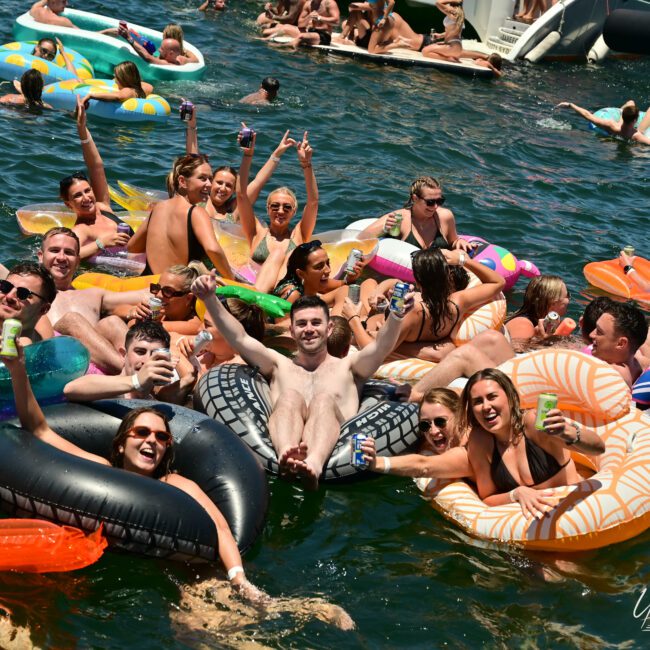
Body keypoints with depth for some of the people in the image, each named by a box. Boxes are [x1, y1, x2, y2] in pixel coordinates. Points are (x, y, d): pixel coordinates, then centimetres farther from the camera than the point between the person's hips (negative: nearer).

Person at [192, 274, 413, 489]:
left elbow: (381, 346, 10)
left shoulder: (347, 367, 30)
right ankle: (287, 457, -60)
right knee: (290, 396, -25)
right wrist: (210, 299, 3)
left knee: (324, 399, -27)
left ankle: (313, 465, -60)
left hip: (333, 446, 0)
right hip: (278, 446, 1)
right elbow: (239, 338, 18)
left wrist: (396, 314, -11)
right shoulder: (279, 365, 32)